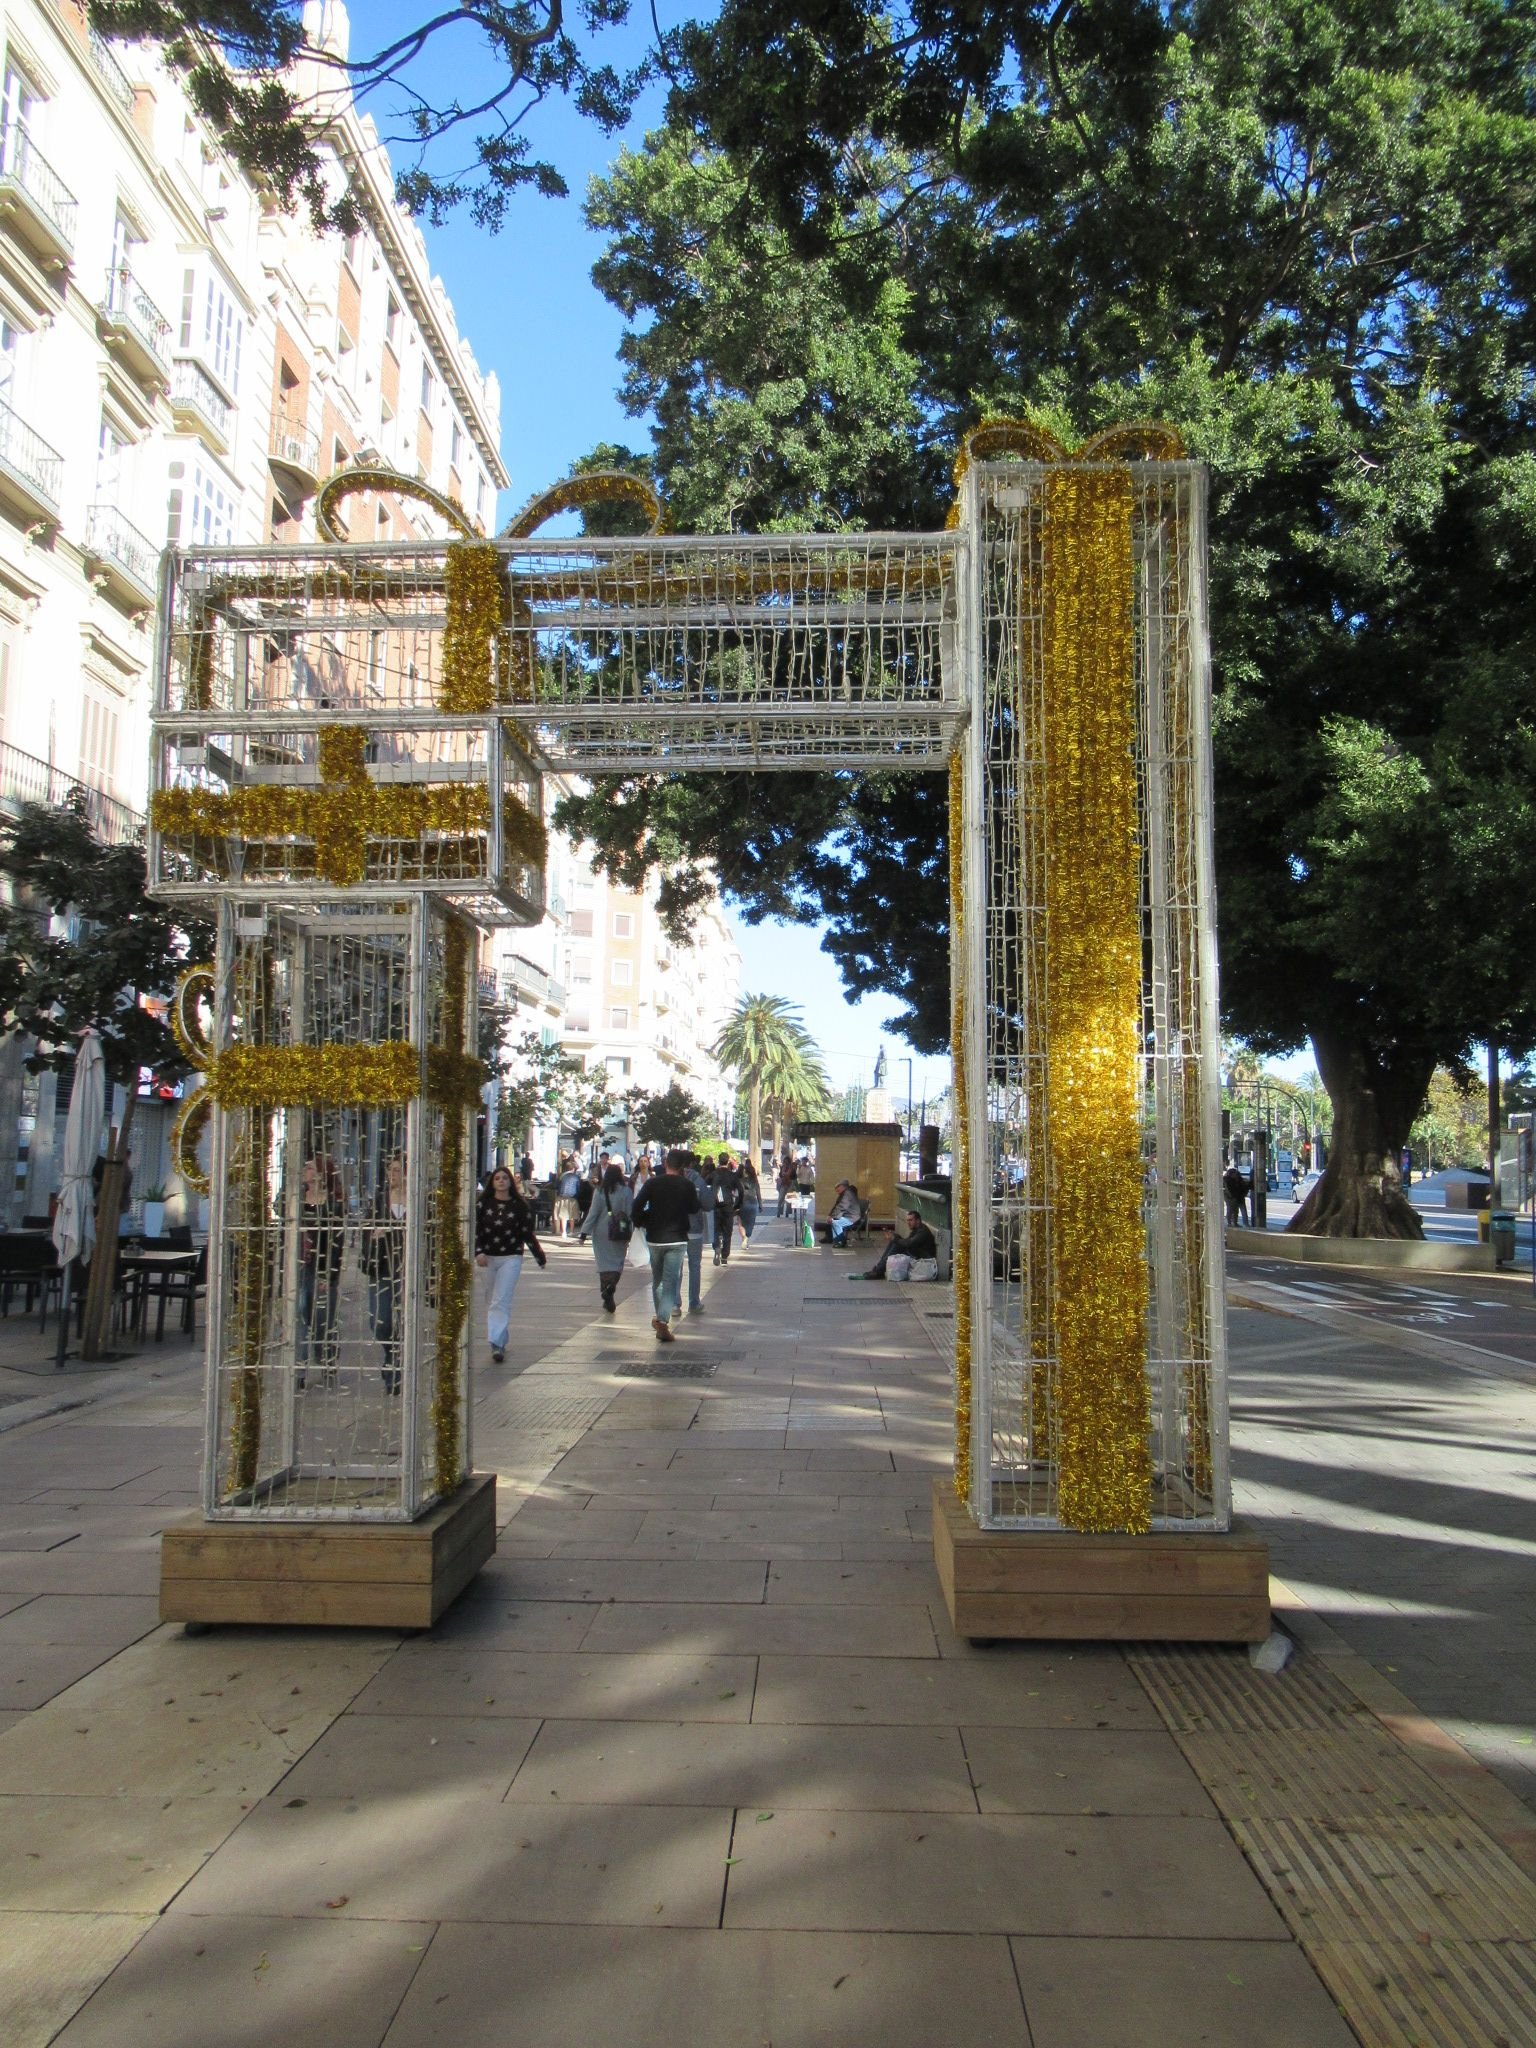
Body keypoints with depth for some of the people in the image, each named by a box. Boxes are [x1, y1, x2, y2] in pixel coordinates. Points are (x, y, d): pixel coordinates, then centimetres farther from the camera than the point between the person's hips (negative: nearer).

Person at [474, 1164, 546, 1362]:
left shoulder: (519, 1206, -1)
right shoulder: (483, 1204, 3)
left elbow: (528, 1234, 6)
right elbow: (475, 1230, 0)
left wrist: (540, 1257, 9)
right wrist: (479, 1252, -15)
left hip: (511, 1258, -3)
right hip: (487, 1258, 3)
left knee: (500, 1302, -12)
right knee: (491, 1301, 9)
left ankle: (497, 1344, -18)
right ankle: (499, 1343, 21)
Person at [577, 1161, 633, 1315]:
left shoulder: (600, 1191, -6)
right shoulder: (626, 1192, -6)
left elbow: (593, 1212, -5)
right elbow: (630, 1213, -4)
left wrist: (584, 1231, 0)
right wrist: (629, 1232, 4)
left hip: (602, 1233, 0)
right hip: (620, 1233, 0)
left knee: (604, 1263, 7)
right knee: (617, 1262, 7)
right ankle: (610, 1287, -19)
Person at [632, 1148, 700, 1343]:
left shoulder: (652, 1183, -2)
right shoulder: (688, 1185, -4)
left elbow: (637, 1207, -7)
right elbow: (693, 1208, 11)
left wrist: (643, 1223, 11)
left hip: (654, 1239, 2)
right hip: (677, 1239, -2)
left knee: (657, 1280, 19)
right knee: (670, 1281, -3)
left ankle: (660, 1317, 30)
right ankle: (663, 1319, -20)